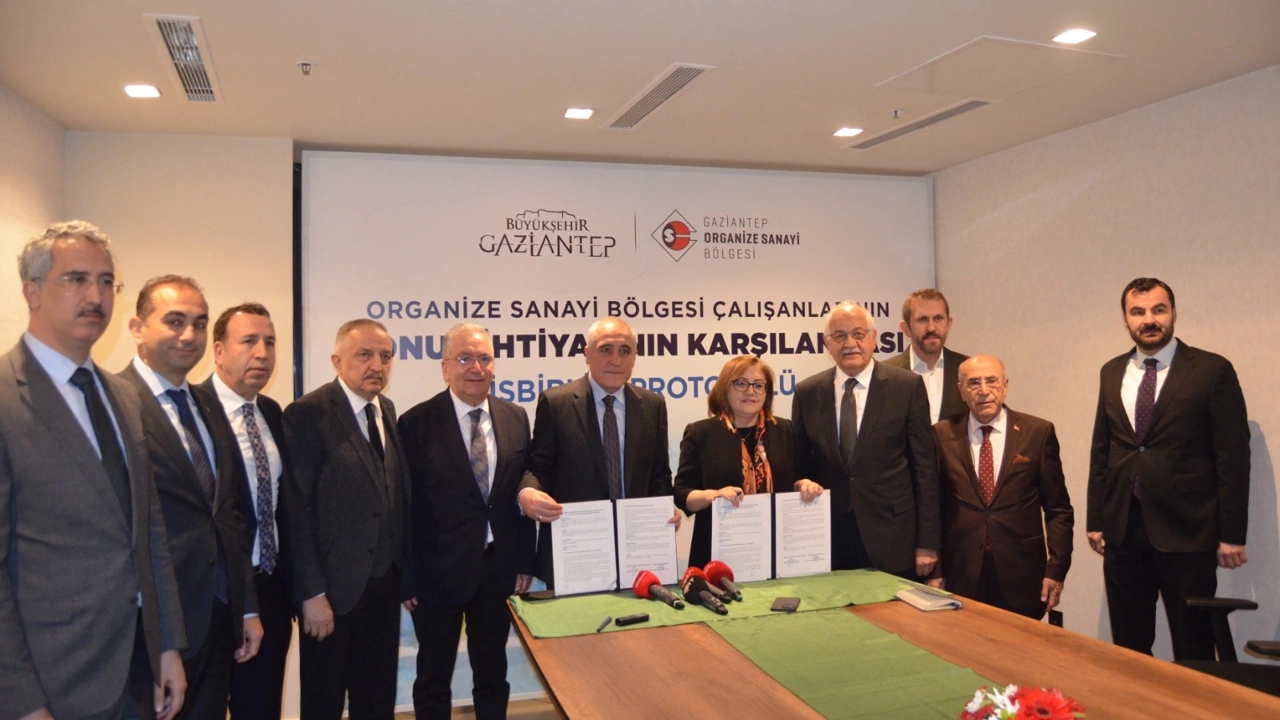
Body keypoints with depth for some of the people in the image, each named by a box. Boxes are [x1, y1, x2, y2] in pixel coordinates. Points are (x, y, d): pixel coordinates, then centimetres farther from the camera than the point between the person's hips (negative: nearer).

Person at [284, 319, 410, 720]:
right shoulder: (308, 414, -13)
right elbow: (297, 511, -16)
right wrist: (312, 592, -18)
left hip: (385, 581, 6)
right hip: (335, 585, -6)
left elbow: (395, 494, 9)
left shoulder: (387, 411, 8)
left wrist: (406, 570, 7)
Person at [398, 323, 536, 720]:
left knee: (493, 673, 19)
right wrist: (405, 576, -7)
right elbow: (406, 506, -8)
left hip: (498, 568, 3)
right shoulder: (416, 423, -10)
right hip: (438, 571, -3)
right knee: (434, 678, 15)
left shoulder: (515, 417, 2)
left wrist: (524, 560, 4)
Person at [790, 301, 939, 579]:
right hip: (828, 538, 2)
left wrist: (927, 543, -4)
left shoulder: (907, 386, -2)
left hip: (891, 539, -1)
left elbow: (924, 465, -2)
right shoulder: (807, 393, 5)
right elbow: (801, 467, 9)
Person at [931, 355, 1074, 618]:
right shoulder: (942, 435, 1)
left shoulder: (1038, 432, 1)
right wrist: (934, 570, 0)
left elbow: (1058, 509, 3)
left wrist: (1056, 569, -2)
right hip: (961, 575, 0)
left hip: (1021, 576, 0)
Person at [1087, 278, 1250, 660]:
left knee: (1193, 651, 6)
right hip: (1122, 531, 4)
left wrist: (1231, 534, -8)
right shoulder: (1112, 372, 10)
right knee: (1127, 649, 12)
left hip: (1186, 531, -4)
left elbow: (1233, 457, -5)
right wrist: (1096, 519, 10)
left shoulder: (1213, 370, -4)